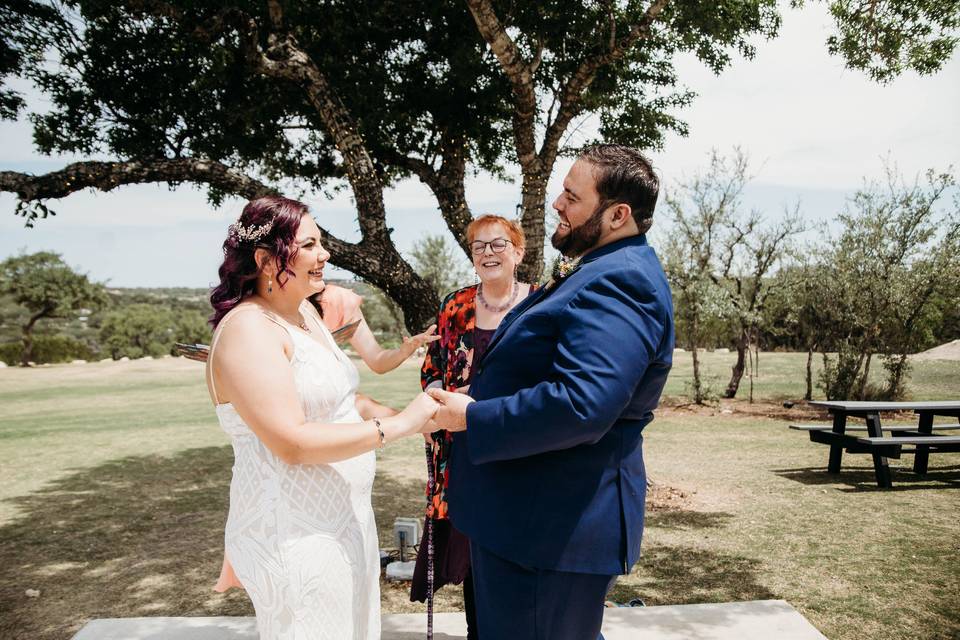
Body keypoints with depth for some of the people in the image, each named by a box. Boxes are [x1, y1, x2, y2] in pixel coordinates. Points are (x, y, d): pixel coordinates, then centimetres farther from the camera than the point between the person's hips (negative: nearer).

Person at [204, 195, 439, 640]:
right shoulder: (248, 329, -19)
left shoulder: (305, 311, 9)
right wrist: (398, 425, -23)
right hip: (296, 537, -9)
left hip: (345, 518, 9)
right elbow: (293, 443, -26)